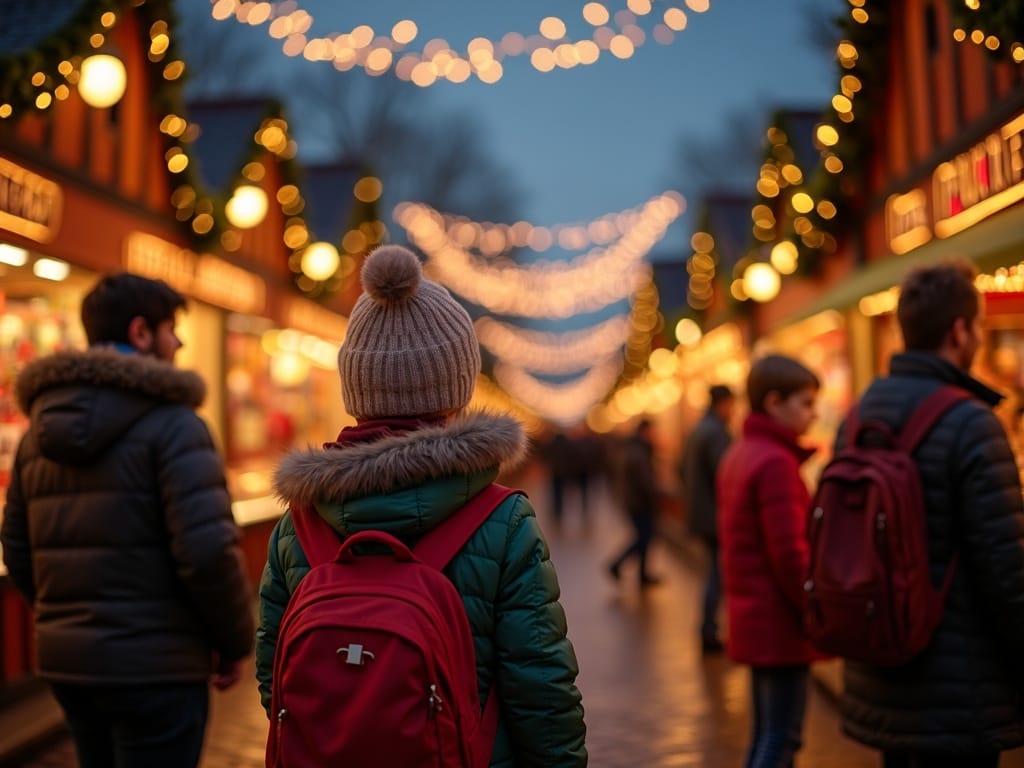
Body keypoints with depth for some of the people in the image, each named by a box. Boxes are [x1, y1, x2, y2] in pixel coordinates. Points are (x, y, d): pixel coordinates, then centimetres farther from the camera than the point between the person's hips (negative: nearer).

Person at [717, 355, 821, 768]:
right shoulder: (776, 462, -17)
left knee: (767, 734, 16)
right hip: (781, 624, -10)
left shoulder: (737, 455, 14)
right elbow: (790, 553, -21)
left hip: (752, 619, 10)